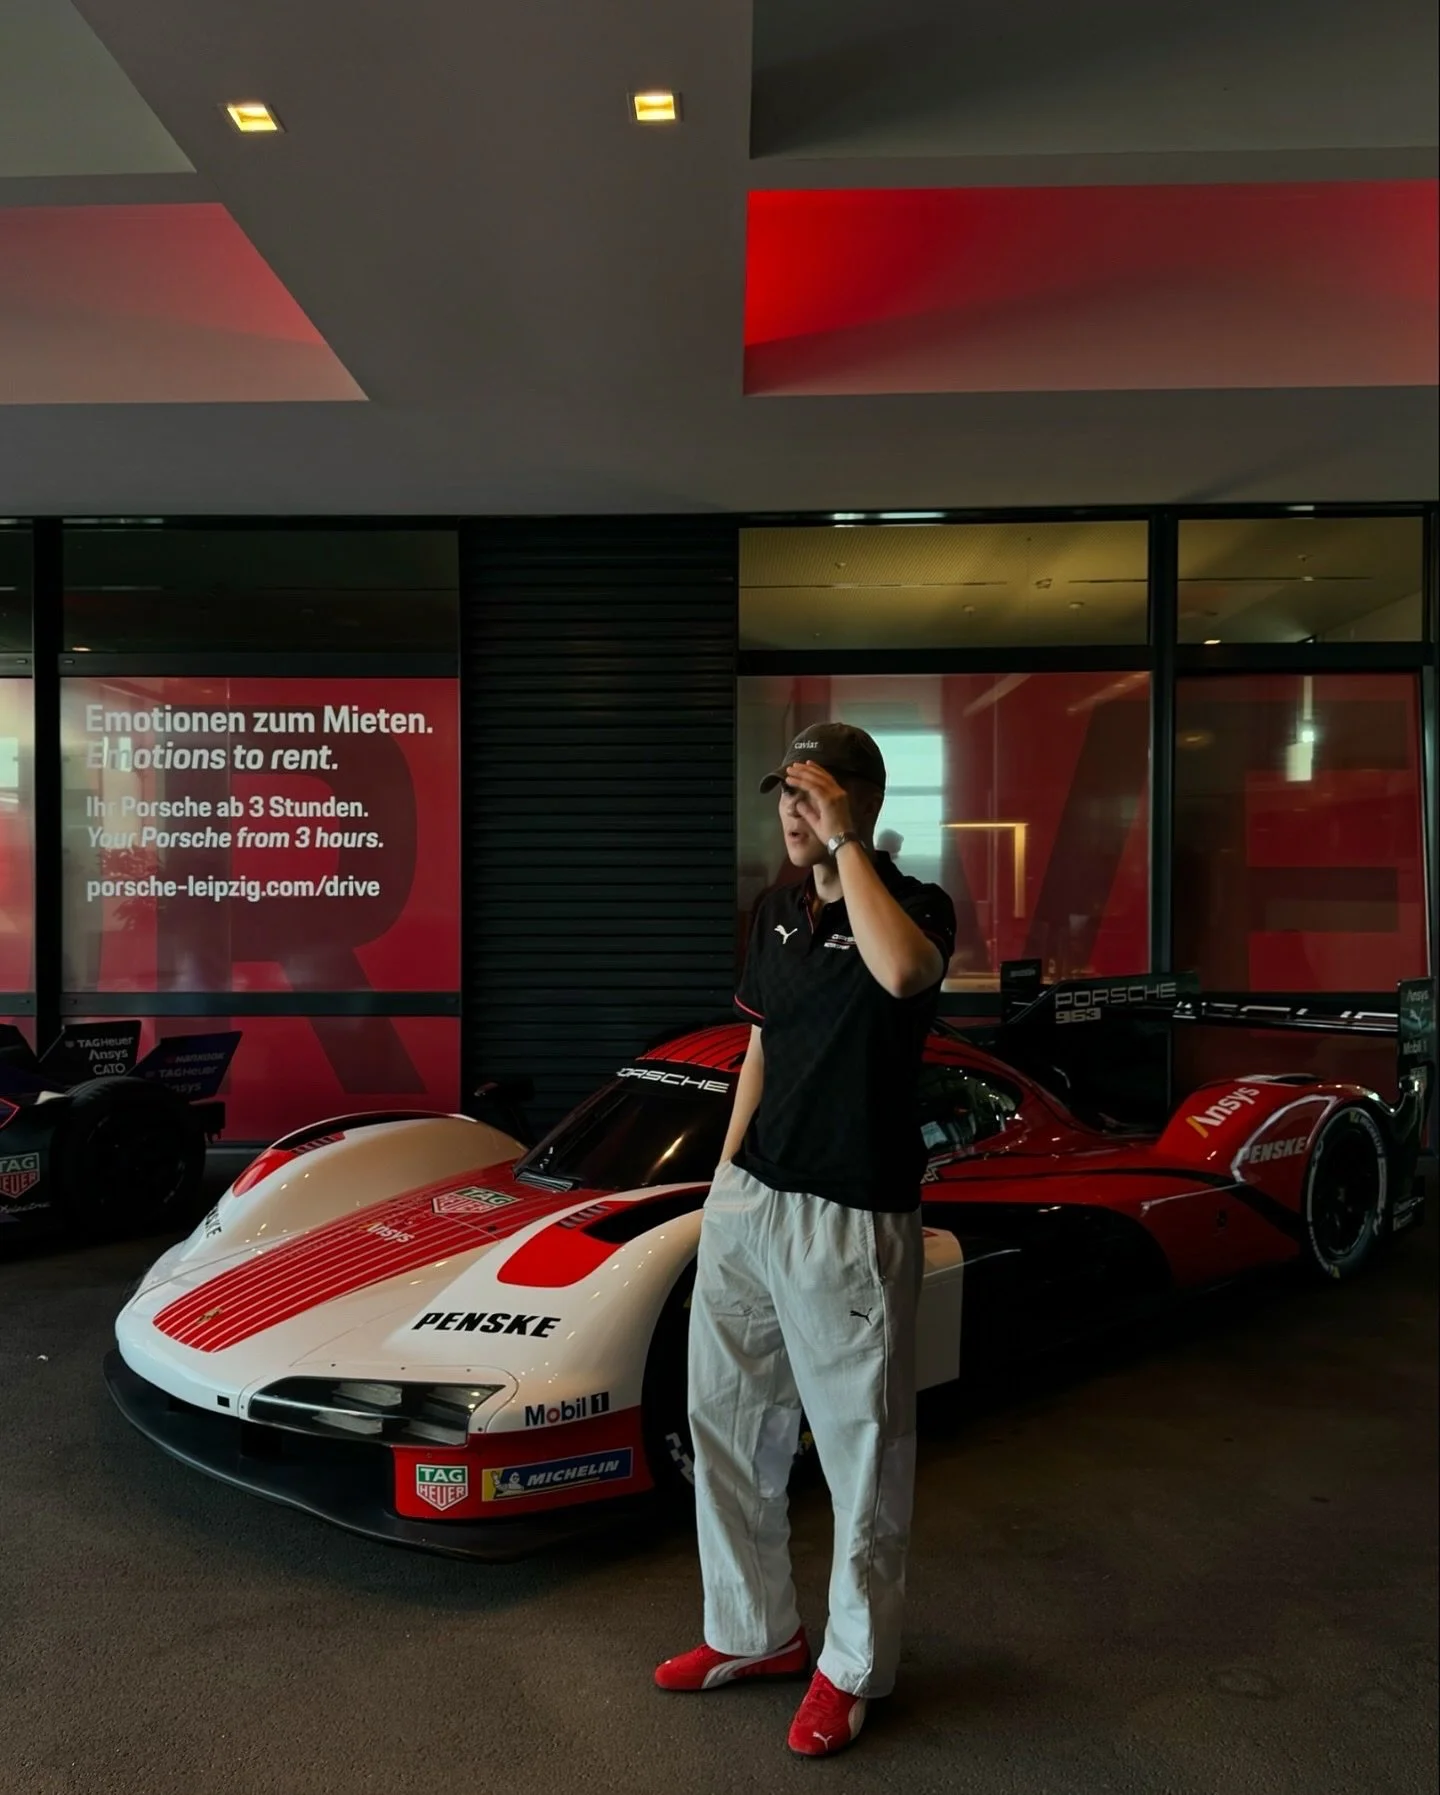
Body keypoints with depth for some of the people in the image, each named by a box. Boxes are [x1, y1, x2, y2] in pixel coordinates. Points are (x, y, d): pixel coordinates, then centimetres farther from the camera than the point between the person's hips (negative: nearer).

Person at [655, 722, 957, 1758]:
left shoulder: (915, 906, -11)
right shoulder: (776, 914, 10)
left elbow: (901, 972, -36)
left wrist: (845, 845, -26)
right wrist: (726, 1171, 15)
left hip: (851, 1220, -7)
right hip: (748, 1202, 8)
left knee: (864, 1447, 7)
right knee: (726, 1423, 17)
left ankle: (854, 1666, 27)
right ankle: (754, 1631, 36)